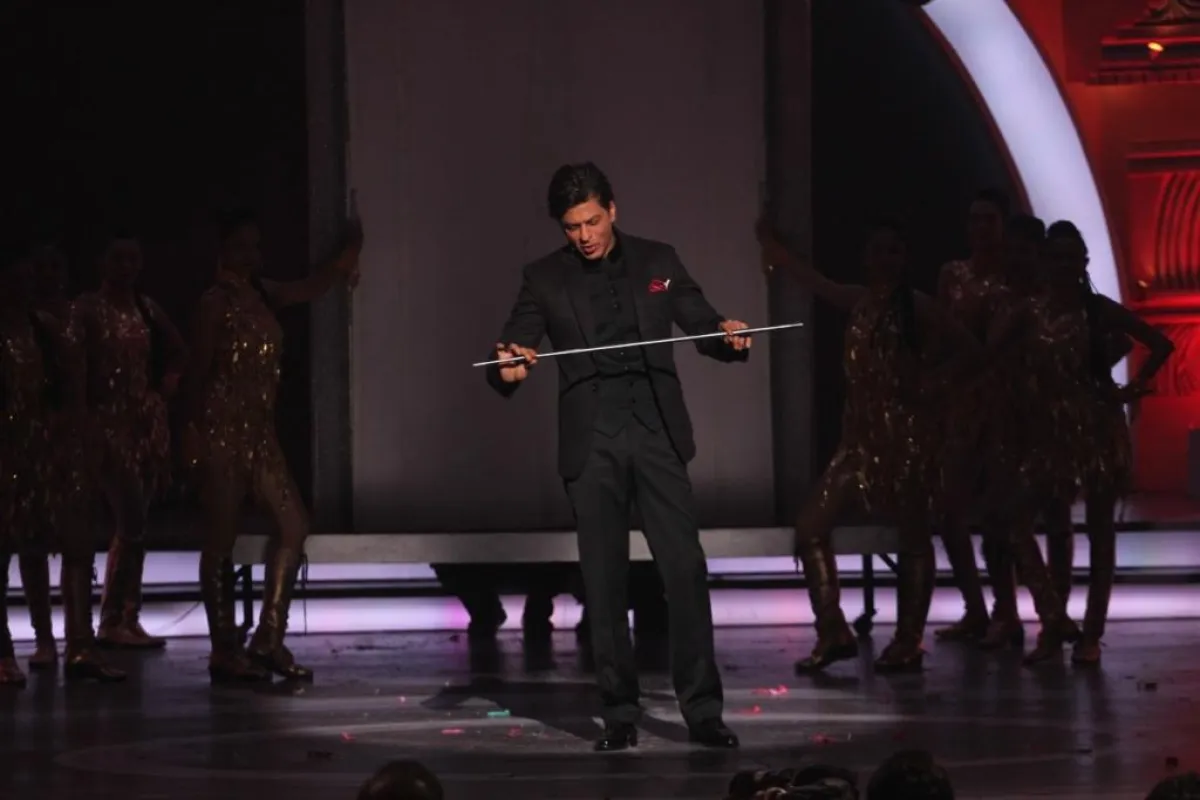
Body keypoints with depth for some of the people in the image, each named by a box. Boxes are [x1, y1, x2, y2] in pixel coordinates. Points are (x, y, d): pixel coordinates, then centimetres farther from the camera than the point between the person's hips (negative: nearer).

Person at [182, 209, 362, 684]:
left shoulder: (262, 295, 11)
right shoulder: (216, 302, -9)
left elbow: (309, 288, -4)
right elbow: (199, 373, -12)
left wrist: (344, 260, -22)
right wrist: (195, 435, -16)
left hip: (259, 431, 8)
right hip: (221, 432, -8)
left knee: (293, 524, 3)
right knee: (221, 538, -1)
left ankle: (269, 639, 8)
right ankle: (225, 652, 4)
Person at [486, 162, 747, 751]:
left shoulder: (657, 261, 8)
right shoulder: (545, 279, 6)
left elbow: (701, 325, 10)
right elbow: (510, 356, 1)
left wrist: (729, 336, -13)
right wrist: (507, 369, -23)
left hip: (657, 432, 0)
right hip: (591, 443, 0)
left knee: (685, 569, -6)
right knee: (604, 581, 3)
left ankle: (702, 710, -1)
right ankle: (620, 714, 11)